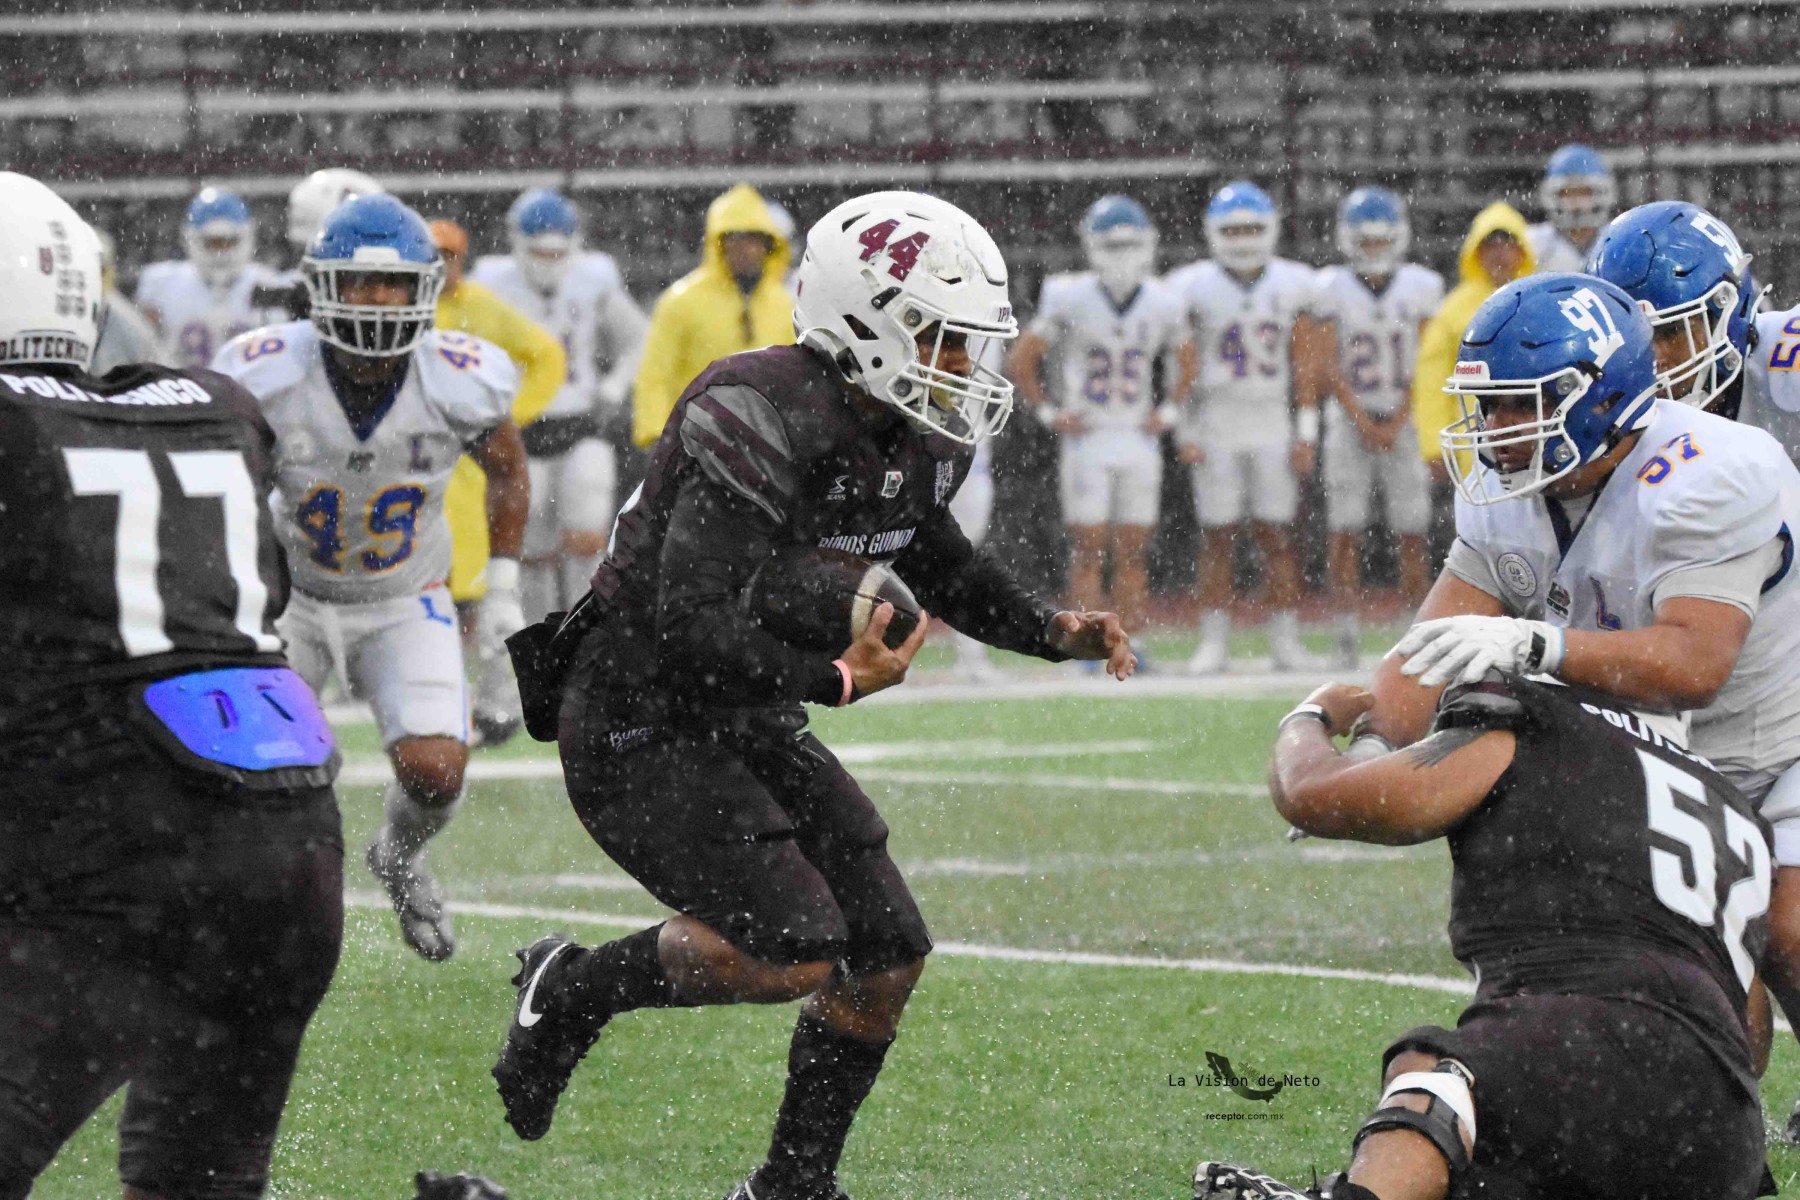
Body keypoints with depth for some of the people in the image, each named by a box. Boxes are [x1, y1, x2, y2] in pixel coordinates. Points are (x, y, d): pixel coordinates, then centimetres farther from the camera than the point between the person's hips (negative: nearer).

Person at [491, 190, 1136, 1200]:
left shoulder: (917, 445, 1)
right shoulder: (762, 424, -27)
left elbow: (940, 566, 24)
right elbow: (690, 632, -33)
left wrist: (1054, 628, 8)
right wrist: (836, 681, -24)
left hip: (747, 725, 9)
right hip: (638, 727, -9)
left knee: (888, 958, 6)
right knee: (797, 952, -22)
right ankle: (576, 988, 1)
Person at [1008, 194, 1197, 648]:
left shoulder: (1161, 304, 2)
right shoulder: (1071, 300, -9)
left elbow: (1188, 366, 19)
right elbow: (1020, 362, -1)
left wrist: (1168, 412, 8)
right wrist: (1049, 413, -4)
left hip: (1139, 438, 3)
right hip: (1087, 439, -3)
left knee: (1133, 553, 4)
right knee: (1089, 548, -6)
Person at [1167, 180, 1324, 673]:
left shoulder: (1290, 285, 5)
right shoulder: (1196, 287, -1)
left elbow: (1305, 364, 8)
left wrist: (1306, 432, 2)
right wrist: (1185, 432, -5)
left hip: (1272, 424, 1)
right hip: (1215, 423, -1)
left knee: (1278, 534, -1)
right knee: (1218, 536, -1)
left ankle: (1286, 641, 4)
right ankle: (1214, 643, 2)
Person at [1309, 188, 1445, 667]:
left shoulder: (1420, 287, 2)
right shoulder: (1332, 288, 0)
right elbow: (1331, 369, -1)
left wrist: (1396, 424, -9)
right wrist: (1365, 424, -9)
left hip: (1403, 421, 0)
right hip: (1350, 420, 0)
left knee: (1412, 533, -3)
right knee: (1345, 532, -4)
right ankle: (1347, 635, -1)